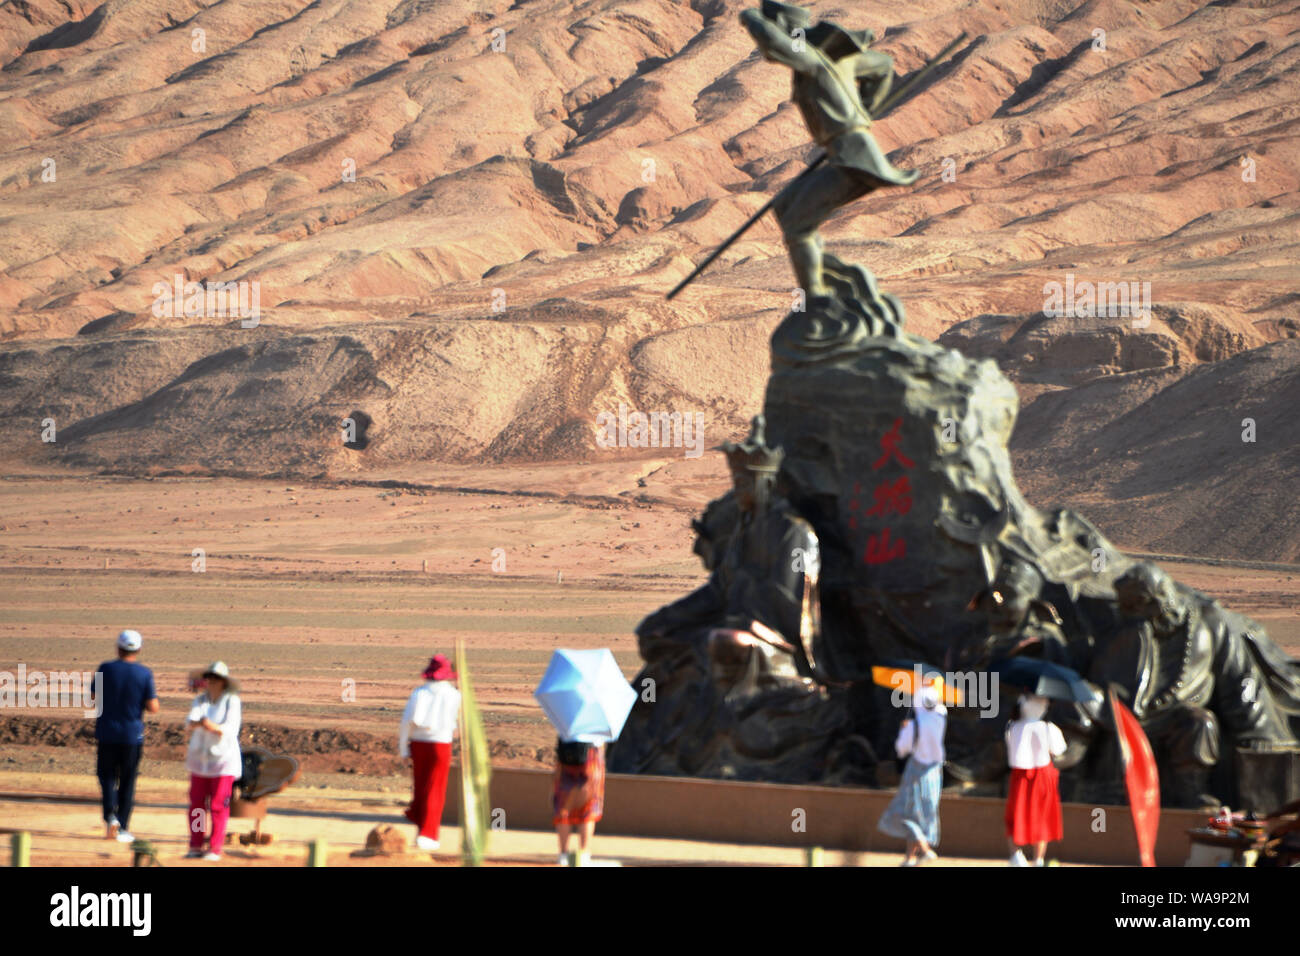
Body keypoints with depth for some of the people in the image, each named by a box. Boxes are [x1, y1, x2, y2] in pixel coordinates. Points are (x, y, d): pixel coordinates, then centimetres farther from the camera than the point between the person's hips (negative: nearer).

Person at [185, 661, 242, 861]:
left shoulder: (232, 701, -5)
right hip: (200, 758, 4)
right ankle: (196, 846, 8)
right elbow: (191, 723, -9)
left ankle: (215, 849, -4)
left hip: (223, 758, -4)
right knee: (197, 803, 2)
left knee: (218, 806, -6)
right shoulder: (200, 700, 6)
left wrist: (214, 727, -34)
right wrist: (198, 723, -33)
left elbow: (231, 730, -14)